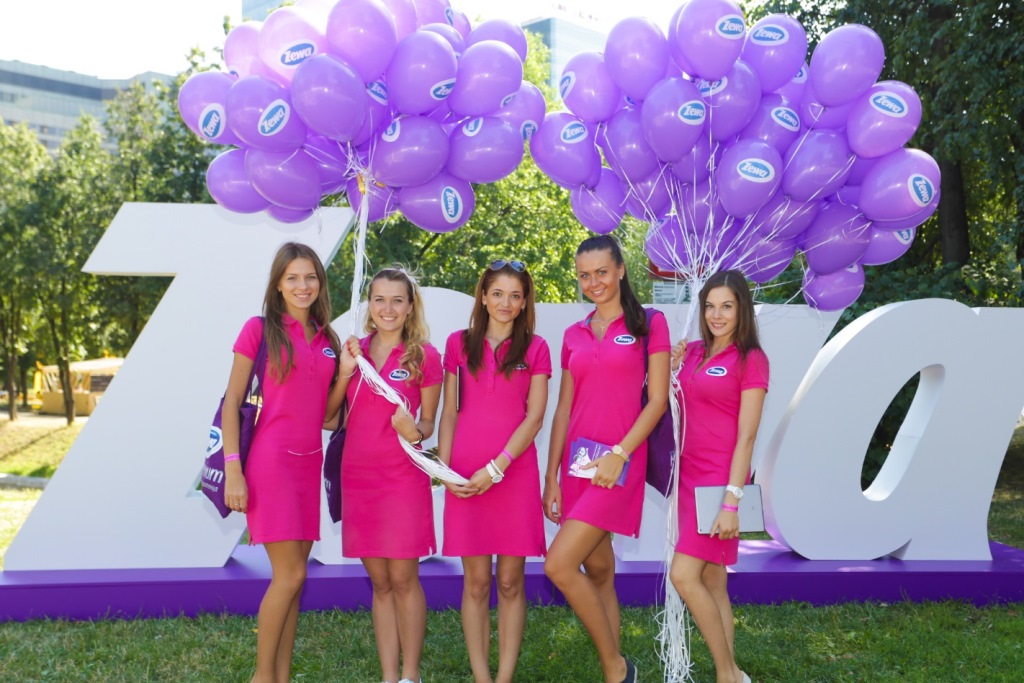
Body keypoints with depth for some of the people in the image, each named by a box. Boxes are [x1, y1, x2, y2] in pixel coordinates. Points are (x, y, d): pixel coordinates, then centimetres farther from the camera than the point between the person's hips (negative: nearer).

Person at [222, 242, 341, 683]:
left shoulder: (327, 339, 12)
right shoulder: (259, 329, -3)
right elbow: (232, 402, -5)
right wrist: (233, 471, -11)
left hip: (309, 464, 6)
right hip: (271, 462, -5)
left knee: (292, 575, 8)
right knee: (289, 574, -7)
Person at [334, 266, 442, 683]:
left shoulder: (424, 356, -2)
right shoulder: (355, 351, 8)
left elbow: (428, 421, 4)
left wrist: (415, 431, -19)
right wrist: (344, 372, -4)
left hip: (403, 476, -4)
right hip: (358, 475, 4)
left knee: (403, 578, -2)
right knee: (379, 581, 9)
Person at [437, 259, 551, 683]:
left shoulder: (535, 349, 5)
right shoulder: (459, 344, 9)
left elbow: (534, 417, -2)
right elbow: (449, 411, 9)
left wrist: (495, 468, -11)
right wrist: (444, 466, -3)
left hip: (515, 470, -1)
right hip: (465, 475, 1)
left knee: (510, 582, 2)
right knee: (476, 582, 3)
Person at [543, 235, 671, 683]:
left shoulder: (649, 324, -1)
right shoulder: (574, 335, 13)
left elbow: (658, 399, -6)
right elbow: (563, 410, 13)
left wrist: (620, 452, -16)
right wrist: (551, 477, 8)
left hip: (618, 462, -6)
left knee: (559, 565, -16)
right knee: (598, 572, 11)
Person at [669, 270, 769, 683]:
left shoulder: (751, 360, -7)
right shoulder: (693, 353, 10)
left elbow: (746, 436, -13)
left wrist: (731, 501, -18)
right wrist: (671, 366, 5)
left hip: (721, 478, -7)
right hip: (690, 474, 7)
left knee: (683, 575, -12)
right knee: (712, 581, 10)